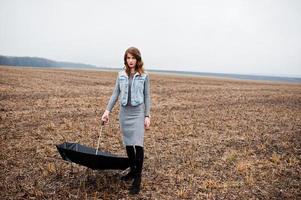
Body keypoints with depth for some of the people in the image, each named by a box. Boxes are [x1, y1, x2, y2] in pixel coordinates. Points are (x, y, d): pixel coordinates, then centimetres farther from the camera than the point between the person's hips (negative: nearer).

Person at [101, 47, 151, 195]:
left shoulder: (144, 76, -2)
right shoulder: (121, 74, 6)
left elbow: (147, 96, 0)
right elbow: (115, 93, 5)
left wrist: (147, 116, -5)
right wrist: (107, 110, -4)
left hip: (138, 112, -4)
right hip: (124, 112, 4)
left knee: (138, 144, -8)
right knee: (128, 144, 11)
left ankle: (137, 178, -1)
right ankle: (132, 170, 29)